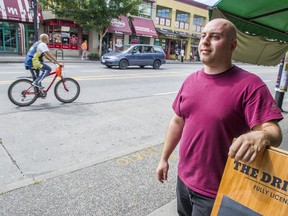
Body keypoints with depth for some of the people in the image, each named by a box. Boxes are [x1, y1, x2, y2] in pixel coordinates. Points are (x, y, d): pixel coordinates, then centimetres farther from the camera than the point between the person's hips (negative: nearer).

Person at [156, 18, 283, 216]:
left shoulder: (250, 85, -17)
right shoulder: (191, 80, 1)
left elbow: (273, 131, -19)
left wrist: (262, 136, -43)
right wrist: (164, 158, 12)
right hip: (184, 178, 6)